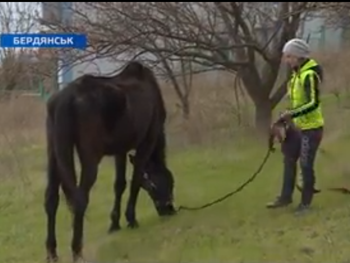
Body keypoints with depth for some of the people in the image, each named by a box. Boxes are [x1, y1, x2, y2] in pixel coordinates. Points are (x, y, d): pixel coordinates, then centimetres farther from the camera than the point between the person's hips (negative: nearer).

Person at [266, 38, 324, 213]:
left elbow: (314, 103, -28)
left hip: (310, 128, -9)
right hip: (297, 126, 9)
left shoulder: (309, 75, -21)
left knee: (306, 165, -2)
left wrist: (292, 114, -32)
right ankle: (286, 197, 25)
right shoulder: (297, 74, 8)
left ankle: (306, 202, 11)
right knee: (289, 160, 14)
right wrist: (286, 117, 12)